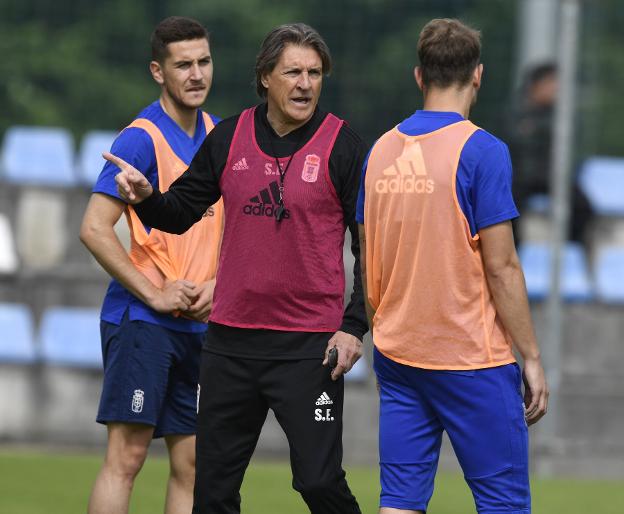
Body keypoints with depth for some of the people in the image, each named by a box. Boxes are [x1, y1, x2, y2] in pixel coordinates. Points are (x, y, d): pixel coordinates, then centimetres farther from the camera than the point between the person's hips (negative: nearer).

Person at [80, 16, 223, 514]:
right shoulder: (142, 138, -11)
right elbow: (95, 230, -15)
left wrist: (216, 283, 3)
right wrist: (154, 293, -16)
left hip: (196, 325, 7)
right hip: (141, 322, -7)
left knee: (191, 464, 6)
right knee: (127, 456, -11)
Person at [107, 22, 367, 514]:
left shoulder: (342, 145, -5)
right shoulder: (230, 137, 6)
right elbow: (181, 212, 14)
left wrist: (354, 327, -10)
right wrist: (146, 197, -8)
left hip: (309, 345, -4)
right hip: (231, 340, 4)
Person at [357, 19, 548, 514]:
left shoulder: (382, 150, 6)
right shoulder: (481, 151, -11)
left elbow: (368, 264, 12)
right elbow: (501, 267, -13)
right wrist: (532, 357, -6)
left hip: (398, 356, 6)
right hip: (470, 357, -6)